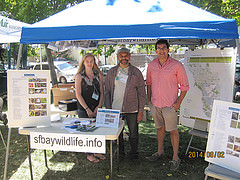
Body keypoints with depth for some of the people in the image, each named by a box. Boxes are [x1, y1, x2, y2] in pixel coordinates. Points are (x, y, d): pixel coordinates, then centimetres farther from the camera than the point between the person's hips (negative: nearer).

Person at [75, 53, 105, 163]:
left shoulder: (98, 74, 7)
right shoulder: (79, 76, -3)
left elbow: (101, 92, 6)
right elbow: (78, 95, -7)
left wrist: (99, 107, -5)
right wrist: (87, 109, -12)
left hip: (97, 108, 3)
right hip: (83, 109, -3)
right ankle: (89, 154, 19)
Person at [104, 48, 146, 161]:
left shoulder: (136, 72, 0)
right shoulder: (111, 72, 6)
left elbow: (142, 93, 0)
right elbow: (107, 92, 8)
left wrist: (141, 111, -4)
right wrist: (108, 109, 2)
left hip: (132, 110, -1)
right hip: (115, 109, 2)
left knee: (133, 134, 10)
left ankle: (133, 154, 32)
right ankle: (119, 154, 33)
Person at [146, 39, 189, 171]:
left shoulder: (177, 65, -9)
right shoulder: (151, 65, 4)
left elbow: (184, 86, -4)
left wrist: (178, 103, -10)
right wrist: (149, 100, 8)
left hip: (169, 105, -4)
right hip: (155, 104, 4)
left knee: (172, 130, 4)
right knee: (160, 128, 18)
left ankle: (175, 158, 18)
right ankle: (160, 151, 35)